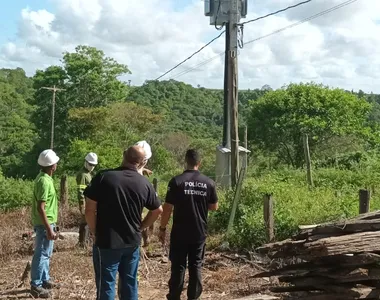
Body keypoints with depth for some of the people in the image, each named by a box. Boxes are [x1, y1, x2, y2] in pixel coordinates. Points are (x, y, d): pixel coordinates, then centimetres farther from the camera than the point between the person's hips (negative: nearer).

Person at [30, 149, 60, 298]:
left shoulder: (44, 178, 8)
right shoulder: (44, 181, -23)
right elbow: (40, 208, -25)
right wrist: (49, 229, -24)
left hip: (47, 222, 10)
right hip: (45, 224, -10)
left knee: (46, 253, 18)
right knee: (41, 254, -1)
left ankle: (44, 280, 29)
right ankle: (36, 286, 7)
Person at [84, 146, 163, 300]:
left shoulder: (103, 177, -12)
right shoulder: (145, 184, -1)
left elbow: (90, 210, -11)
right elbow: (157, 210, 12)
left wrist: (95, 232, 3)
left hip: (107, 242, -4)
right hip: (133, 242, 4)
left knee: (106, 285, 4)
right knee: (130, 283, 16)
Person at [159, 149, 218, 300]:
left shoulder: (176, 181, -11)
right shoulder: (209, 183, -2)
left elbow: (167, 208, -10)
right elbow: (214, 207, 7)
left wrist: (162, 228, 0)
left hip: (180, 233, -2)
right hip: (200, 233, 2)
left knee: (178, 266, 7)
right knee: (196, 266, 11)